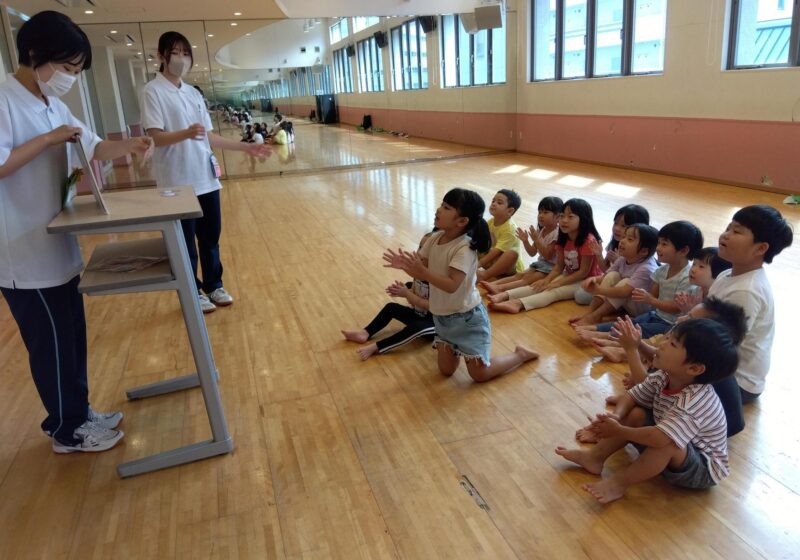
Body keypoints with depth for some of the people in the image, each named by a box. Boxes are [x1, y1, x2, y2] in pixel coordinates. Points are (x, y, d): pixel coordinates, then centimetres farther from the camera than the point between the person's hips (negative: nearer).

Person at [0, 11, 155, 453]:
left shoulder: (54, 106, 10)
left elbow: (93, 149, 16)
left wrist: (130, 145, -3)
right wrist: (48, 140, -21)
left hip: (58, 247, 9)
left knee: (72, 339, 18)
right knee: (52, 345, 5)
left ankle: (79, 413, 34)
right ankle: (68, 432, 21)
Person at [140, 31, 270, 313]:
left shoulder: (193, 93, 13)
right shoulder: (153, 91, -7)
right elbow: (156, 137, -16)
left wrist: (246, 147, 11)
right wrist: (186, 133, -34)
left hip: (206, 178, 6)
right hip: (178, 181, -6)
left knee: (210, 236, 13)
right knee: (185, 242, 6)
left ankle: (214, 286, 28)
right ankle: (193, 293, 20)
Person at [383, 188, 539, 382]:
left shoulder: (464, 248, -27)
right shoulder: (435, 238, -5)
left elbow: (452, 285, -32)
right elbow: (421, 272, -3)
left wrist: (422, 271, -38)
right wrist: (404, 265, -22)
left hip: (467, 317, -7)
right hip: (442, 317, 7)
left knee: (480, 374, 4)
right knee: (446, 370, 16)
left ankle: (521, 354, 25)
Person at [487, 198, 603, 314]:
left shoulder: (588, 241, -22)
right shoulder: (564, 239, 2)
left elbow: (584, 272, -22)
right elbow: (559, 266, 3)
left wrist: (558, 282, -24)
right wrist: (547, 279, -16)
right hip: (570, 276, 7)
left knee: (555, 291, -29)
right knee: (541, 286, -15)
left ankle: (519, 303, -49)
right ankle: (505, 295, -32)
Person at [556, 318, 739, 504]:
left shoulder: (695, 402, -36)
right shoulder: (663, 378, -12)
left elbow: (659, 438, -45)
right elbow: (632, 396, -1)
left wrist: (618, 431, -33)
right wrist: (616, 416, -22)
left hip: (703, 469, -8)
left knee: (669, 443, -36)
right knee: (636, 414, -4)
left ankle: (620, 482, -21)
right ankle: (595, 457, -2)